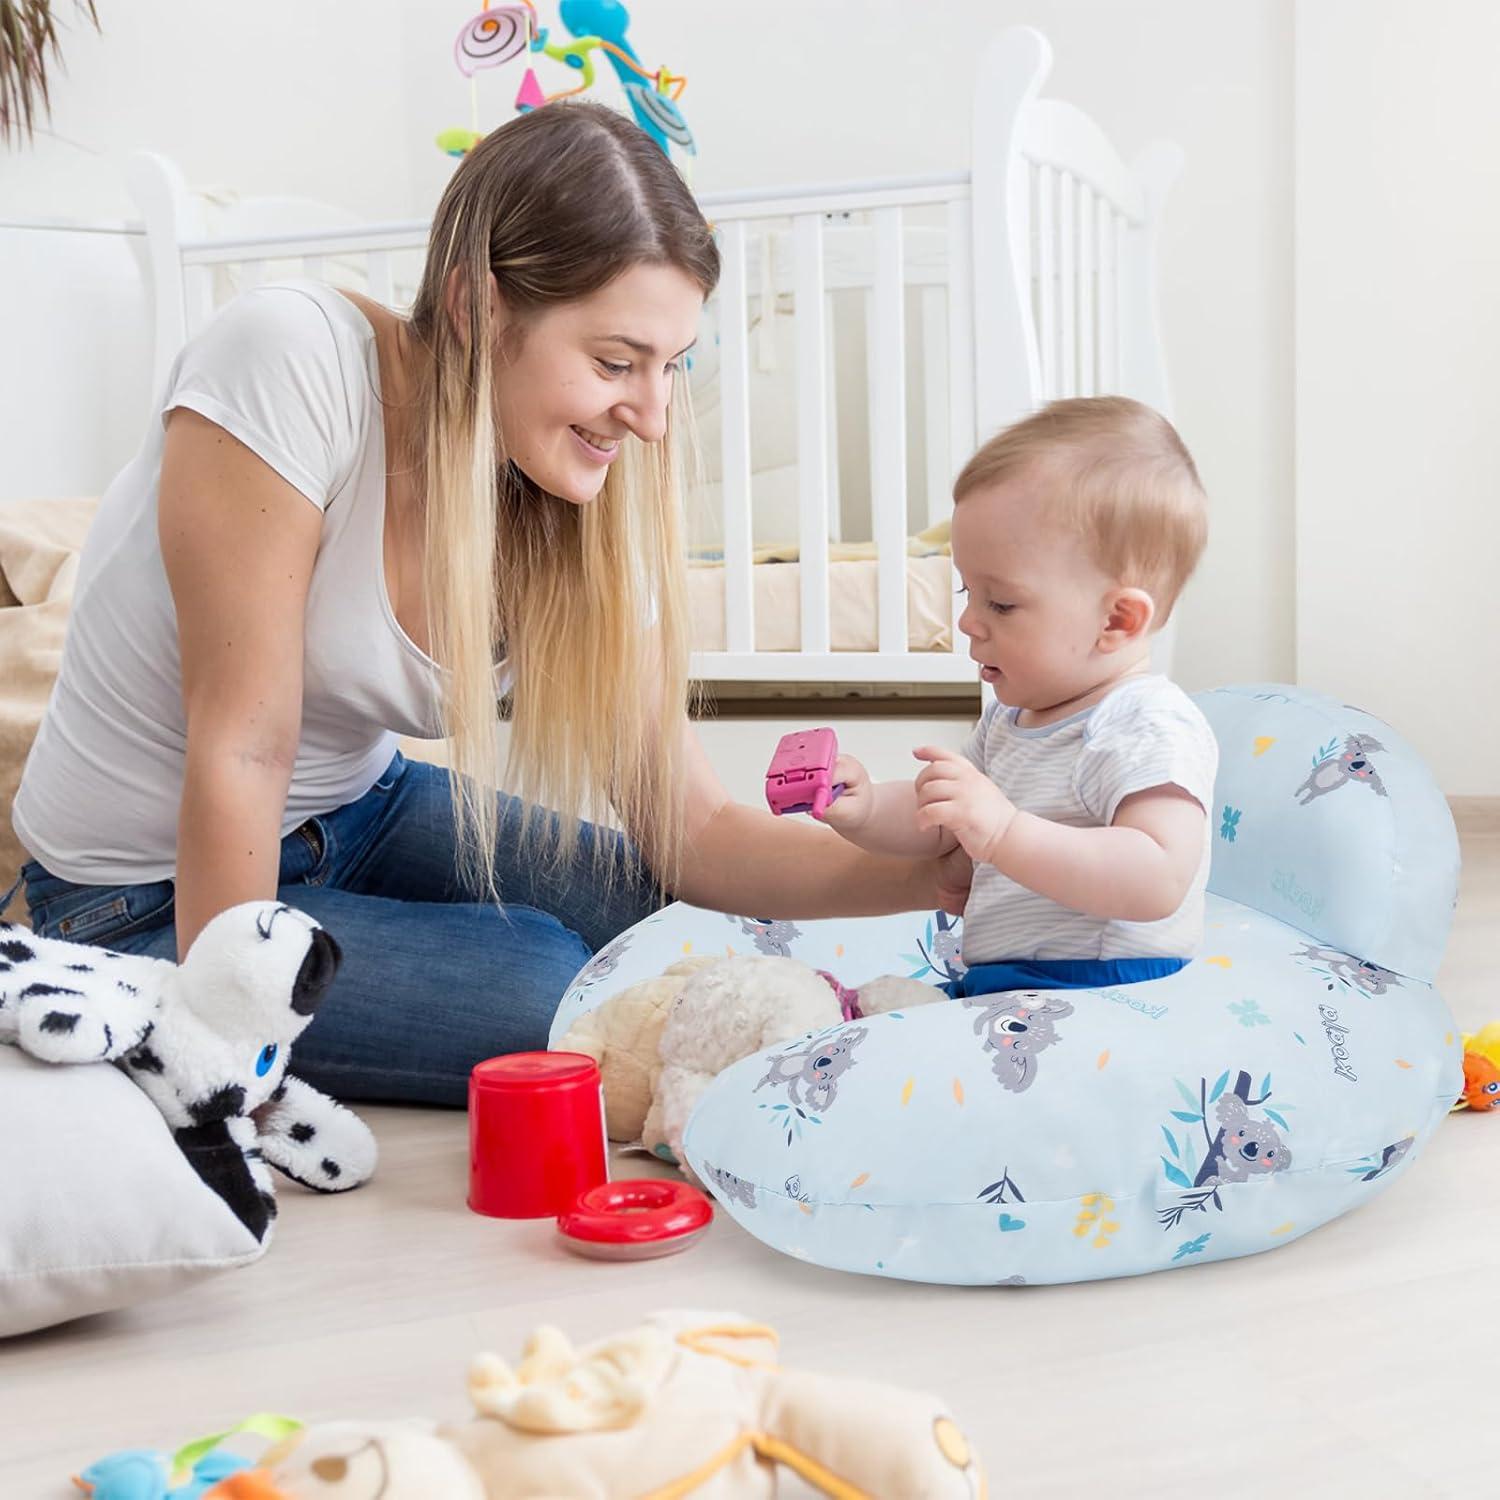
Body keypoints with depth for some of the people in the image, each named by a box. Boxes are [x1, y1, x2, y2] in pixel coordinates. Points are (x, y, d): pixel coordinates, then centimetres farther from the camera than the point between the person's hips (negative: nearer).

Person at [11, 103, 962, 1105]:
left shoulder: (578, 513, -12)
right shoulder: (292, 358, -29)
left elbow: (690, 832, -11)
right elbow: (239, 751, -27)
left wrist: (925, 870, -27)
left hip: (358, 812, 6)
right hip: (157, 903, -5)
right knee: (541, 983, -21)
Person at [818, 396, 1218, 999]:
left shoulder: (1152, 729, -15)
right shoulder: (1012, 717, 16)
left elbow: (1158, 882, -28)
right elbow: (939, 826, 25)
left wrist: (1005, 834, -35)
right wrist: (862, 809, 4)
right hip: (989, 982, 10)